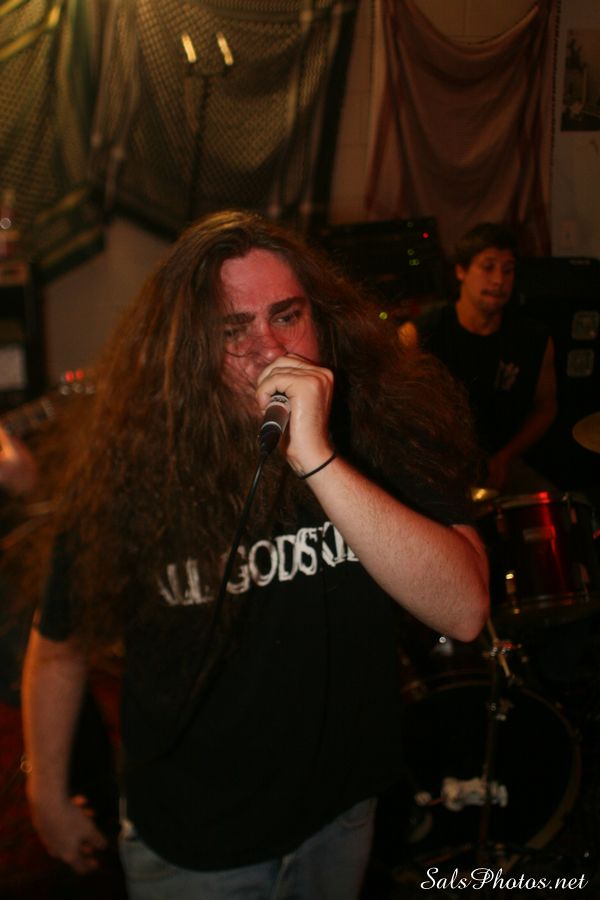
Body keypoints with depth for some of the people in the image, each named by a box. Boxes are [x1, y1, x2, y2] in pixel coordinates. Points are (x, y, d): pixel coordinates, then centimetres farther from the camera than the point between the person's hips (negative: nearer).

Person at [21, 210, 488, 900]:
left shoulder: (383, 430, -18)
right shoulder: (131, 473, -21)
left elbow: (464, 612, -31)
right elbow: (59, 649, -5)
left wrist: (317, 460, -40)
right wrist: (49, 797, 6)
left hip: (343, 812, 3)